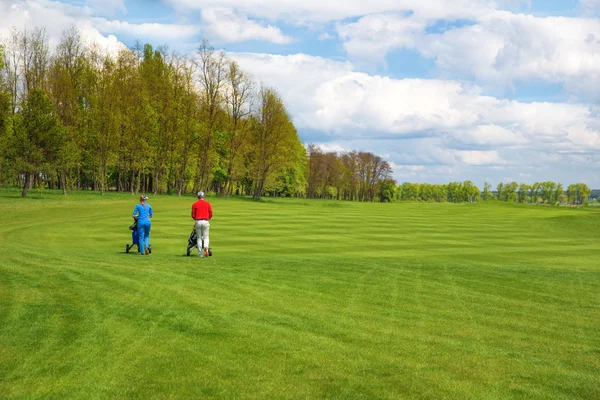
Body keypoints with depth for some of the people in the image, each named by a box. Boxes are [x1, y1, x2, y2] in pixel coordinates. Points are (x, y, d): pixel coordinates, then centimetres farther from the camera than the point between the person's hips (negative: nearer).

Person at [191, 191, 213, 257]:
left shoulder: (194, 204, 1)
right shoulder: (208, 203, 3)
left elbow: (193, 215, 2)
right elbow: (211, 214, 3)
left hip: (198, 222, 0)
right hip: (205, 222, 0)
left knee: (199, 238, 9)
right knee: (206, 238, 7)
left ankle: (200, 254, 6)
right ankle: (206, 247, -23)